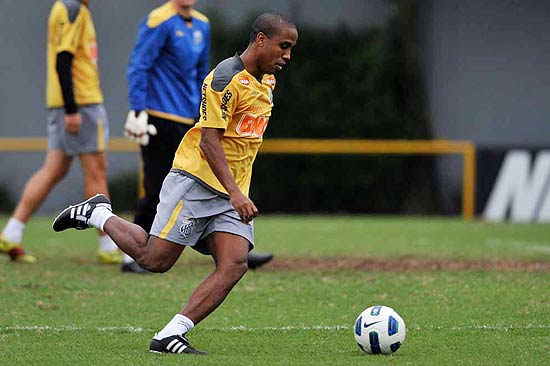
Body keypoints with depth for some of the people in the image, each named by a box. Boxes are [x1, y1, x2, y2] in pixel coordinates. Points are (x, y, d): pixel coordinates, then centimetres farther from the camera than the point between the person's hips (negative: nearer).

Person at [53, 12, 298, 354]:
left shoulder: (267, 81, 13)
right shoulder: (226, 78, -15)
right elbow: (209, 140, -20)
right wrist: (235, 193, -27)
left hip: (233, 191, 8)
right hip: (196, 181, -8)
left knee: (234, 265, -12)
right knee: (155, 259, -6)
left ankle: (169, 336, -14)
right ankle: (97, 214, 19)